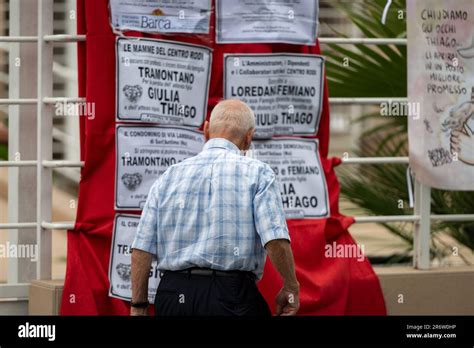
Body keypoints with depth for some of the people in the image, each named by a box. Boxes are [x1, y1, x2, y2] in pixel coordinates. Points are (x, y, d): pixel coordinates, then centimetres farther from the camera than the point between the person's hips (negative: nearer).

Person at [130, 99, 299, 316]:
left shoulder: (169, 176, 11)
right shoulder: (257, 173, 1)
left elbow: (141, 247, 7)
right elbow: (275, 240, -11)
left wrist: (138, 306, 12)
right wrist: (291, 287, 3)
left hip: (173, 296, 4)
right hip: (232, 297, -4)